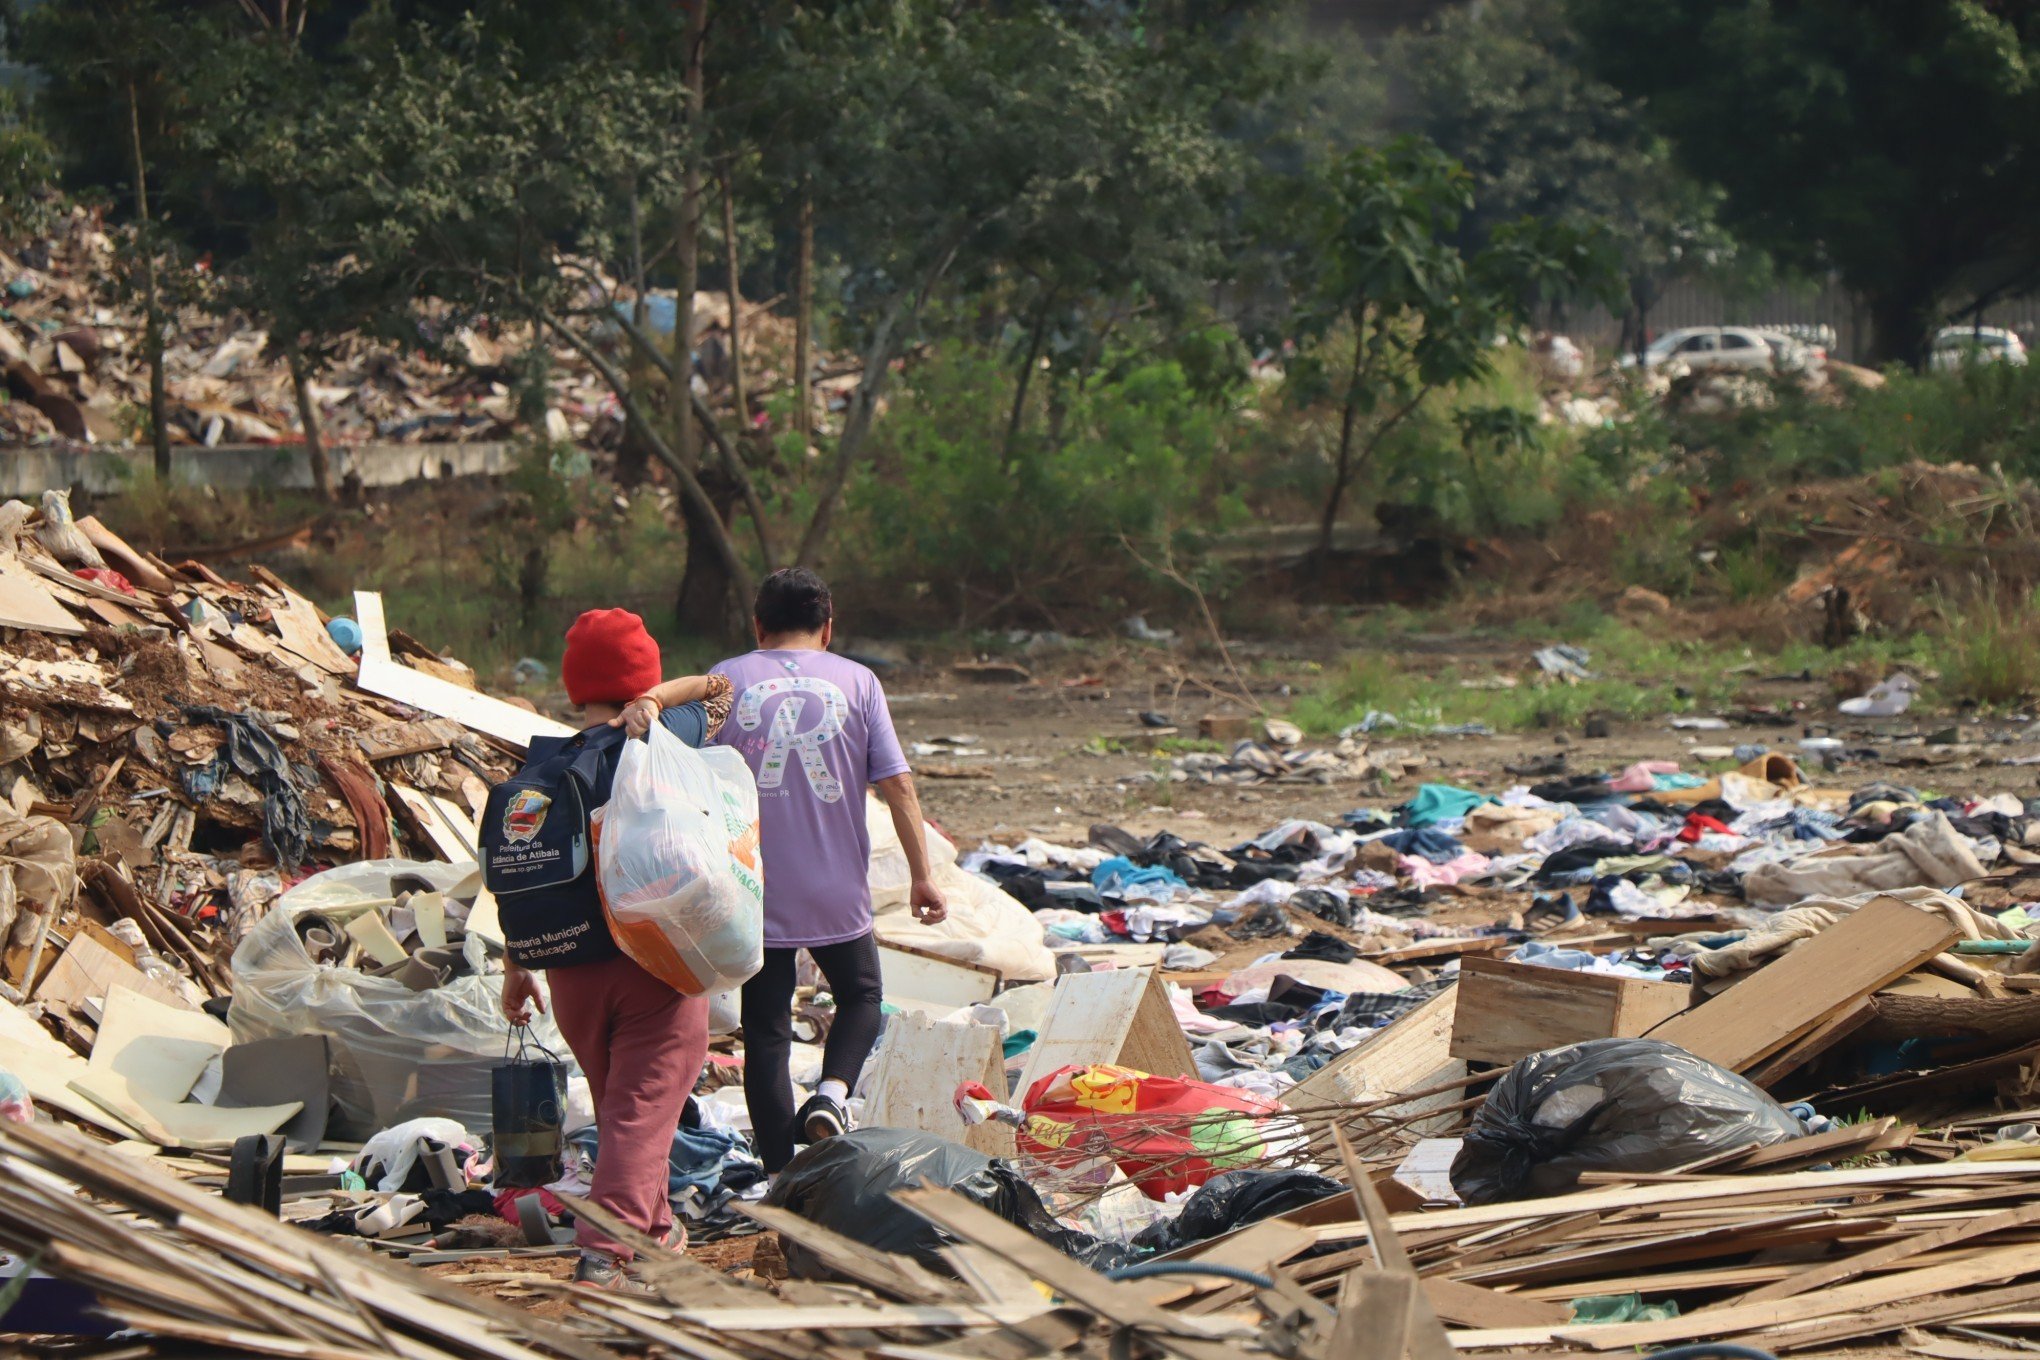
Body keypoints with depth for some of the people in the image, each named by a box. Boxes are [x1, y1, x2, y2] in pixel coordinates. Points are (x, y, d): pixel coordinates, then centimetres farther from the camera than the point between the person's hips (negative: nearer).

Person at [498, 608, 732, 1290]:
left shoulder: (545, 761, -1)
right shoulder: (667, 741, -6)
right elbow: (716, 693, 14)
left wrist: (517, 968, 9)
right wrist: (655, 702, -2)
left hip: (573, 970, 4)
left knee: (615, 1106, 22)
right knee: (643, 1111, -5)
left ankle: (655, 1228, 37)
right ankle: (604, 1253, -19)